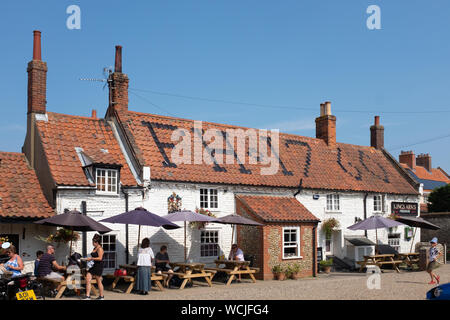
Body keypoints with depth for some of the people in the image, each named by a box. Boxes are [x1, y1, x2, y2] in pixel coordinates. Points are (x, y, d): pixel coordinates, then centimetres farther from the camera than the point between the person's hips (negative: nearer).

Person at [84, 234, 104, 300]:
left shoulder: (99, 248, -13)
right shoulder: (95, 248, 16)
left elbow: (100, 258, -22)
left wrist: (91, 258, -18)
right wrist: (89, 258, 9)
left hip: (98, 267, -9)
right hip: (93, 266, 9)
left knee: (99, 282, 2)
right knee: (88, 280, -2)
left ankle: (101, 296, 16)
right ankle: (87, 296, -2)